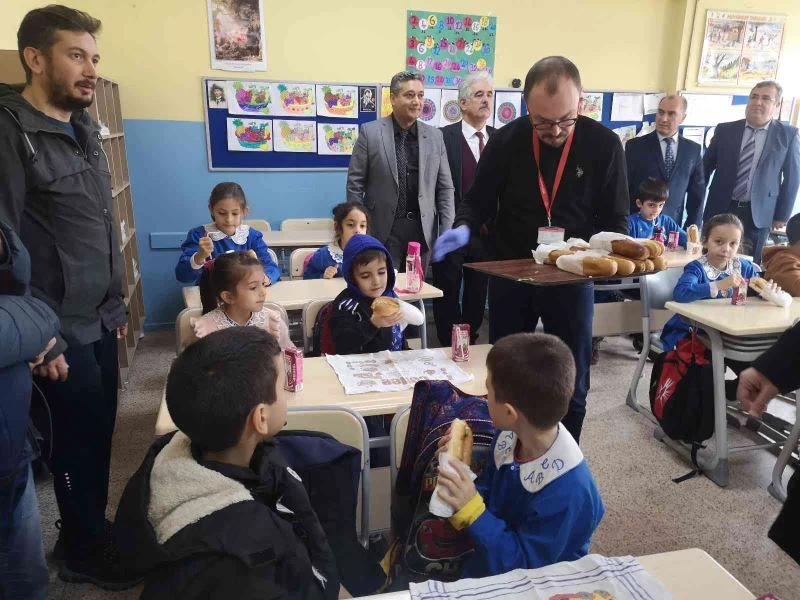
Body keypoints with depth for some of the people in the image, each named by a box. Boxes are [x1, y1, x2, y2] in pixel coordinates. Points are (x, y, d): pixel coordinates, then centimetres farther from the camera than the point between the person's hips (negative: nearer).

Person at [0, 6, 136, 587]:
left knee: (100, 431, 17)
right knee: (77, 440, 9)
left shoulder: (85, 129, 11)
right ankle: (84, 552, 31)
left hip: (99, 321, 7)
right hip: (61, 331, -7)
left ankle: (92, 529, 38)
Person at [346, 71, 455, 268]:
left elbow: (445, 188, 9)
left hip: (422, 231, 3)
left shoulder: (435, 136, 7)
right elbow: (355, 184, 0)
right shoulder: (370, 132, -1)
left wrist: (446, 234, 2)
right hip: (383, 231, -3)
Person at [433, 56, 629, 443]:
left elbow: (615, 220, -6)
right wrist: (463, 229, -21)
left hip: (572, 279, -1)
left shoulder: (604, 145, -10)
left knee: (571, 385, 11)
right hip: (510, 276, 1)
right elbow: (479, 201, 1)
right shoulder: (506, 141, -8)